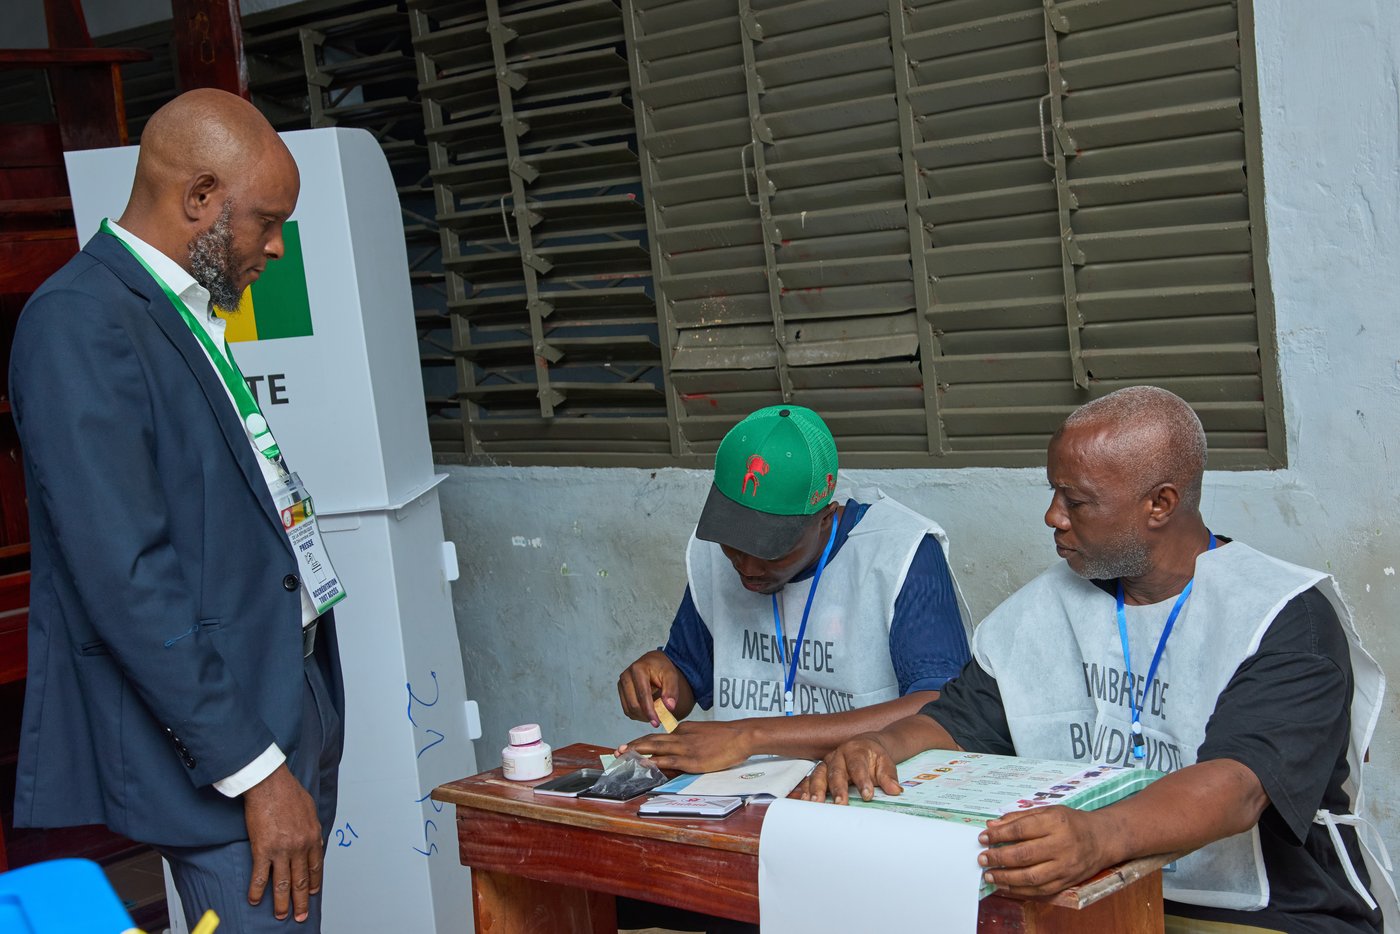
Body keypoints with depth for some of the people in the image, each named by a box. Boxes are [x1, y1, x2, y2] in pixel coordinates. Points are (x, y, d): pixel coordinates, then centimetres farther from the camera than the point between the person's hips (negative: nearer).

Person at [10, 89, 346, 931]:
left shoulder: (185, 316, 14)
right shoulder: (81, 324, -15)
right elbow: (126, 578, -21)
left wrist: (299, 742, 15)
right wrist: (255, 771, -20)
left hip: (289, 715, 9)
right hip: (216, 753, -9)